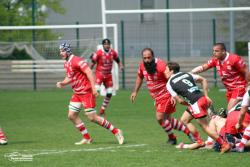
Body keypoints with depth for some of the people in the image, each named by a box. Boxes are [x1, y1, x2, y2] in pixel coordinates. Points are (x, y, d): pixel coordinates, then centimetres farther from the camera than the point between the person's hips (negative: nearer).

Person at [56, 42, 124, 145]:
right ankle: (86, 138, 14)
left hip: (86, 92, -9)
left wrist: (93, 88, -30)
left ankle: (116, 132, 2)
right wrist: (62, 83, 4)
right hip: (77, 93, 9)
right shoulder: (66, 64, 11)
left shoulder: (76, 60, -17)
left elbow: (89, 72, -24)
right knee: (71, 115, 4)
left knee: (92, 117, -9)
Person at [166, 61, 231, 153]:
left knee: (205, 126, -2)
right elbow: (203, 80, 18)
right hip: (202, 98, 8)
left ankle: (224, 145, -7)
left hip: (195, 103, -8)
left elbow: (179, 100, 0)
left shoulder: (169, 84, 4)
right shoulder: (186, 74, 20)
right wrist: (206, 96, 18)